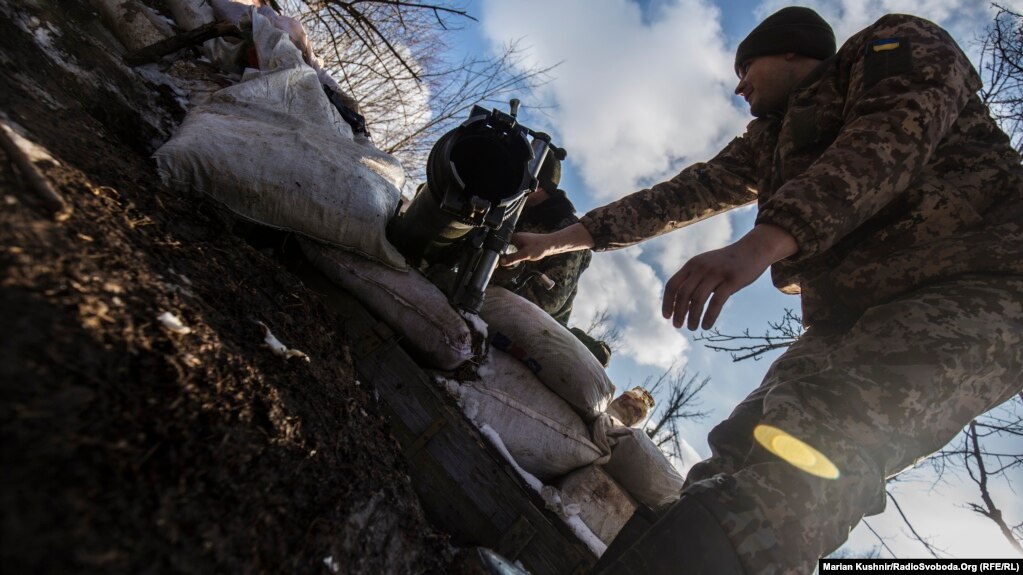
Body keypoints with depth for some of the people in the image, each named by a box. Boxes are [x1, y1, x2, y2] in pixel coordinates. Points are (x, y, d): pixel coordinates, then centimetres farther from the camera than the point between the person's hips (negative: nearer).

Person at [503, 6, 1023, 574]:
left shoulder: (900, 45, 8)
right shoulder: (770, 138, 27)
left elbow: (894, 138, -13)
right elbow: (684, 193, 23)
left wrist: (756, 245, -28)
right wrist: (559, 240, 21)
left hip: (976, 291, -7)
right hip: (852, 317, 7)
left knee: (821, 437, -33)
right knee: (745, 453, -16)